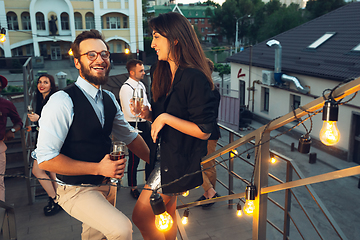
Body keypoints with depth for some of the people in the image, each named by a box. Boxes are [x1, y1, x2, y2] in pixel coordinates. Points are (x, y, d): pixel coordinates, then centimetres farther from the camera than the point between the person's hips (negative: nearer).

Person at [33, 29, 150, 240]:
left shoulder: (110, 100, 4)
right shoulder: (63, 101, -20)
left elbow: (129, 136, 14)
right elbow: (45, 159, -22)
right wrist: (98, 168, -24)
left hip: (106, 186, 7)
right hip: (76, 190, -7)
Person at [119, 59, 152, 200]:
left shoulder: (141, 85, 11)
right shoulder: (126, 88, -17)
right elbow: (130, 112, -23)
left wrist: (149, 109, 1)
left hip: (144, 124, 8)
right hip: (133, 126, -8)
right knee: (134, 159, 2)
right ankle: (133, 188, 19)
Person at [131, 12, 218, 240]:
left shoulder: (194, 78, -19)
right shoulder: (165, 75, 9)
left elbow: (204, 131, -21)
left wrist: (165, 118, -20)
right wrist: (149, 115, -1)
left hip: (179, 160, -8)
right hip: (165, 156, 9)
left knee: (141, 216, -3)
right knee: (166, 215, 19)